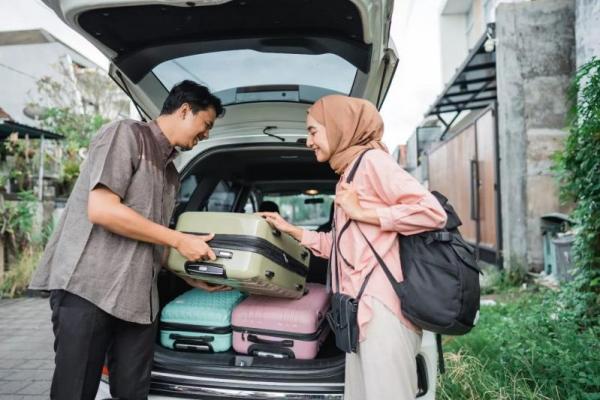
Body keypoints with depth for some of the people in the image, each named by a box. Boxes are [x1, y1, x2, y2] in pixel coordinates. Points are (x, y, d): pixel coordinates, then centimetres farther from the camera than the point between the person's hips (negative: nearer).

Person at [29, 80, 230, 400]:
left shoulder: (171, 173, 18)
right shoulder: (126, 134, -5)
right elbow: (101, 209, -17)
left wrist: (194, 277, 14)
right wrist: (179, 240, -12)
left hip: (138, 297, 7)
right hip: (87, 287, -7)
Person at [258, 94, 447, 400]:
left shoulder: (371, 160, -7)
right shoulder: (349, 173, 20)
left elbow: (433, 212, -17)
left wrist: (360, 212, -14)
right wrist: (290, 230, 23)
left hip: (382, 308, -9)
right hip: (361, 309, 9)